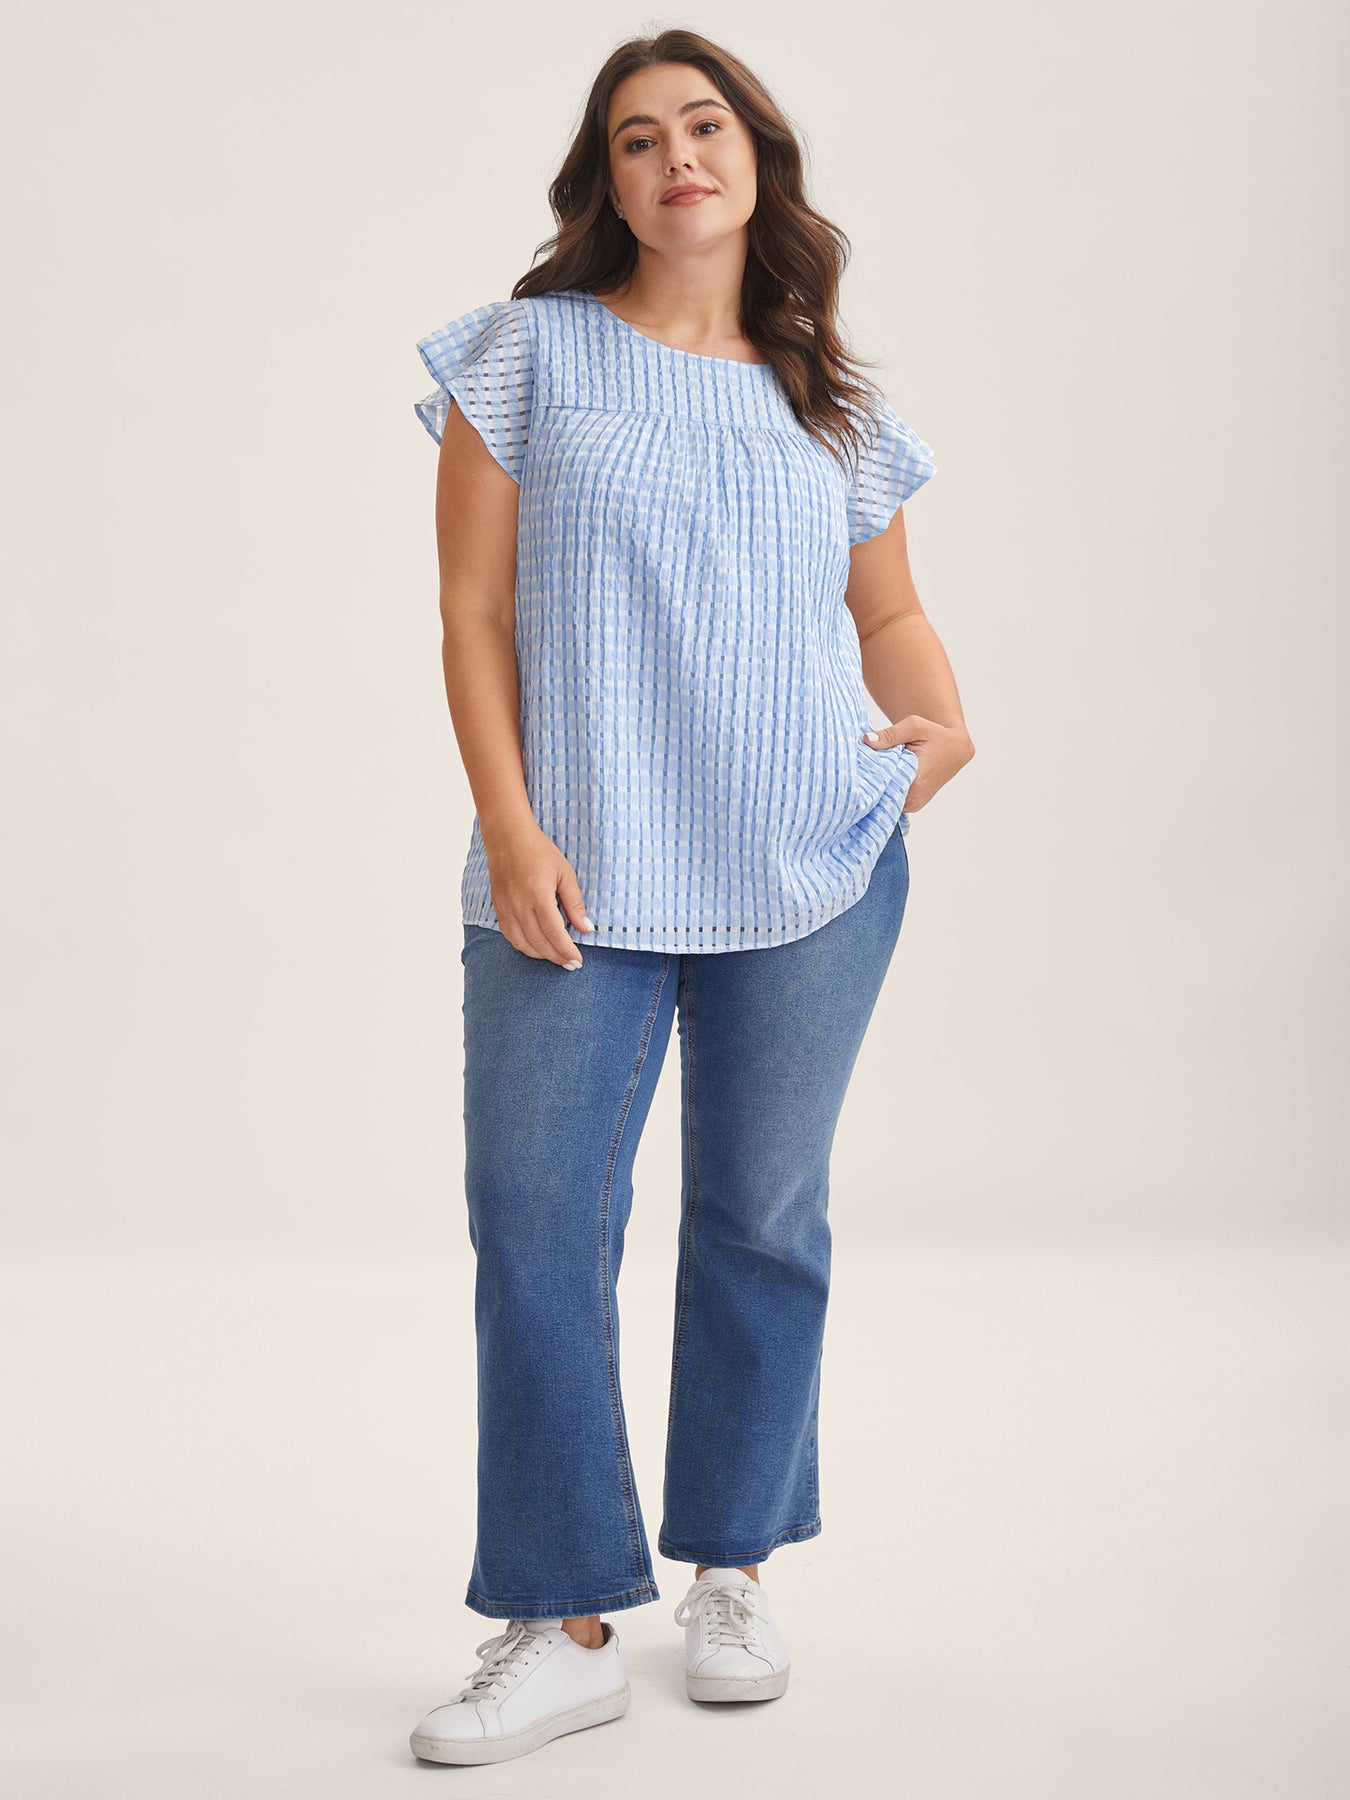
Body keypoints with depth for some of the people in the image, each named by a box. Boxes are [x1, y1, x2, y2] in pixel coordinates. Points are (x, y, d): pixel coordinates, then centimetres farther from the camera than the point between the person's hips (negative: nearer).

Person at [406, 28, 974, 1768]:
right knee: (533, 1219, -5)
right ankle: (565, 1623, 6)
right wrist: (509, 826, -10)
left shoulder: (832, 401, 12)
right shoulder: (529, 353, 4)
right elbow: (474, 609, 0)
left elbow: (888, 606, 21)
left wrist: (941, 720, 0)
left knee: (762, 1217, 9)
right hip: (578, 876, -2)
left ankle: (732, 1567, 26)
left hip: (812, 871, 2)